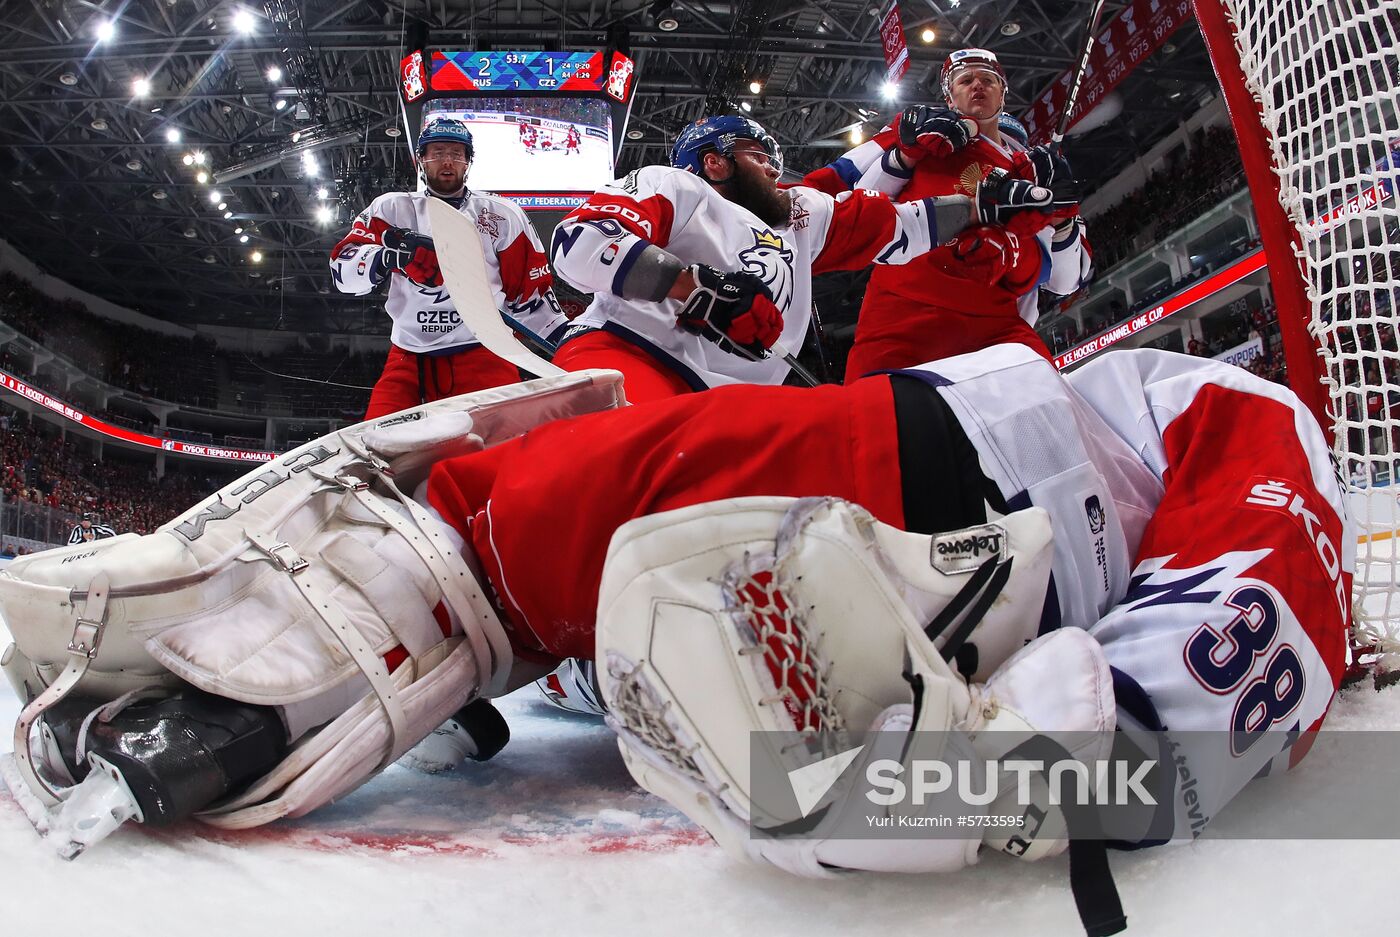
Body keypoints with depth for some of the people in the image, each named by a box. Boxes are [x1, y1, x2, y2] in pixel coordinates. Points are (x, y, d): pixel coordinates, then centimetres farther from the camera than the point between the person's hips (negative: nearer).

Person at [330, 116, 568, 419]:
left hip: (484, 358, -1)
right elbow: (344, 268, 0)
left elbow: (530, 292, 15)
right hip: (408, 360, 1)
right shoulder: (392, 209, 12)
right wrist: (387, 257, -21)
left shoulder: (502, 215, 12)